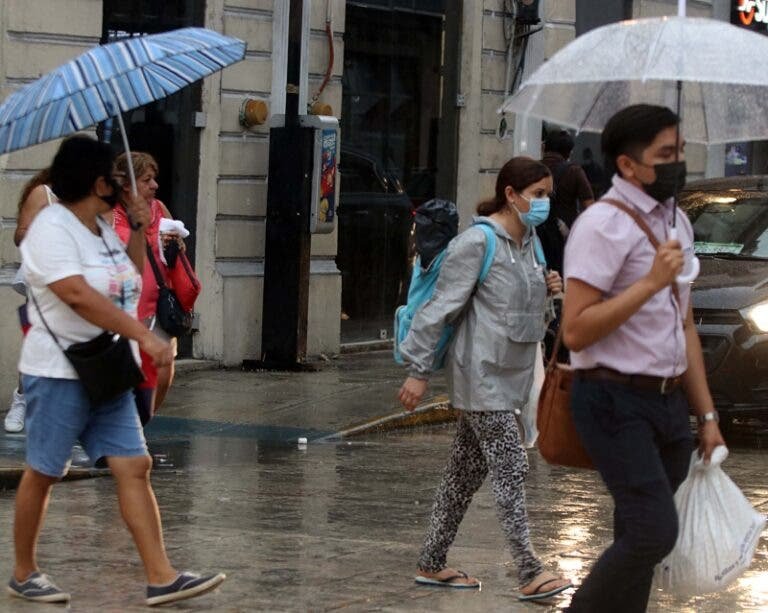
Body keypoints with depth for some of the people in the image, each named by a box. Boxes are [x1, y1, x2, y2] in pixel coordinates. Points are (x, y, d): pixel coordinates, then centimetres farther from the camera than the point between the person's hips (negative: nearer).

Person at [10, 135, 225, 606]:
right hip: (59, 373, -8)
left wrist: (140, 228, 13)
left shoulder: (103, 228, 12)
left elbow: (132, 279, 28)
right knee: (43, 473, 3)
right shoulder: (52, 228, -16)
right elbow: (79, 295, -28)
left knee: (135, 466, -2)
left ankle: (162, 577, -6)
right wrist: (145, 336, -33)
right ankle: (24, 574, 17)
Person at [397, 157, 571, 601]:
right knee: (510, 468, -12)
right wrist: (420, 371, -13)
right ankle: (530, 573, -13)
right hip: (482, 373, -9)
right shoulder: (477, 243, -15)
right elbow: (442, 306, -14)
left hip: (510, 373, 9)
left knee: (467, 471, 13)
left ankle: (432, 564, 21)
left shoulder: (527, 240, 11)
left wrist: (546, 289, 2)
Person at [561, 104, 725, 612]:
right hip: (617, 400, -8)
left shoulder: (678, 222, 15)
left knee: (638, 541, 9)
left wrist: (707, 414, 19)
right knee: (654, 532, -18)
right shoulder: (603, 225, -12)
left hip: (669, 401, 8)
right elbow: (576, 331, -19)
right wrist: (651, 282, -22)